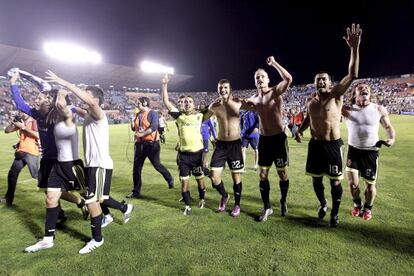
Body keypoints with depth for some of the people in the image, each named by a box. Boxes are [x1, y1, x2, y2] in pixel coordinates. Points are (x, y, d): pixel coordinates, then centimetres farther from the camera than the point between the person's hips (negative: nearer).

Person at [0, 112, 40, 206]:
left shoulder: (34, 121, -6)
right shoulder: (20, 121, 16)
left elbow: (37, 135, -22)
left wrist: (23, 127, -18)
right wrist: (13, 121, 1)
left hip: (32, 152, -8)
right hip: (21, 152, 8)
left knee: (36, 175, -7)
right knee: (12, 174, 9)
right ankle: (8, 199, 20)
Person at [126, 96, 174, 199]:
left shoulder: (153, 113, -8)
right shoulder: (138, 115, 13)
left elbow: (154, 127, -22)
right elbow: (134, 128, 20)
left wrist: (142, 134, -21)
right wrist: (132, 121, 1)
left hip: (151, 143, -7)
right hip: (139, 144, 7)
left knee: (157, 165, 2)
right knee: (136, 168, 7)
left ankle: (170, 180, 28)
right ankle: (136, 192, 18)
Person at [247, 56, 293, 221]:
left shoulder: (275, 92, -9)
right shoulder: (254, 99, 7)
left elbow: (288, 79, -27)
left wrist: (273, 63, -22)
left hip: (278, 138, -4)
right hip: (263, 140, 5)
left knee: (282, 173, 9)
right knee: (263, 175, 7)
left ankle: (283, 201, 34)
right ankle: (267, 207, 23)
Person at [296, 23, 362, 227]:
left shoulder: (336, 95, -8)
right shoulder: (310, 100, 6)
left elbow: (352, 75, -22)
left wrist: (354, 48, -31)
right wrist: (300, 130, 8)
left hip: (333, 145, -4)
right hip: (315, 145, 4)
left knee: (335, 181, 6)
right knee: (316, 179, 14)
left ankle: (335, 213, 27)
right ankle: (322, 204, 41)